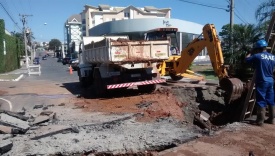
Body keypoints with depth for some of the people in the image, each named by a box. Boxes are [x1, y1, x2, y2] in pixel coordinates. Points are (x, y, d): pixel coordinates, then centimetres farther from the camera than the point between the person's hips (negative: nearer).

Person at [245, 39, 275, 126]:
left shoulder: (257, 56, -11)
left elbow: (246, 59, 1)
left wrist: (250, 53, 15)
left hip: (261, 81, -6)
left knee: (261, 101, -2)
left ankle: (260, 120, 0)